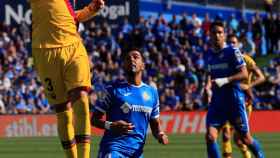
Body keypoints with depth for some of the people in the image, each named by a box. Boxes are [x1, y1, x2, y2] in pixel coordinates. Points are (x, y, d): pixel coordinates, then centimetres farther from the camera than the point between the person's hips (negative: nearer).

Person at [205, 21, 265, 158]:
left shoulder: (233, 52, -8)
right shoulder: (209, 55, 9)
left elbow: (244, 74, -13)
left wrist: (225, 80, -24)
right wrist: (208, 86, 6)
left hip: (234, 100, -4)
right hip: (217, 101, 5)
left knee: (245, 138, 7)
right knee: (210, 136, -13)